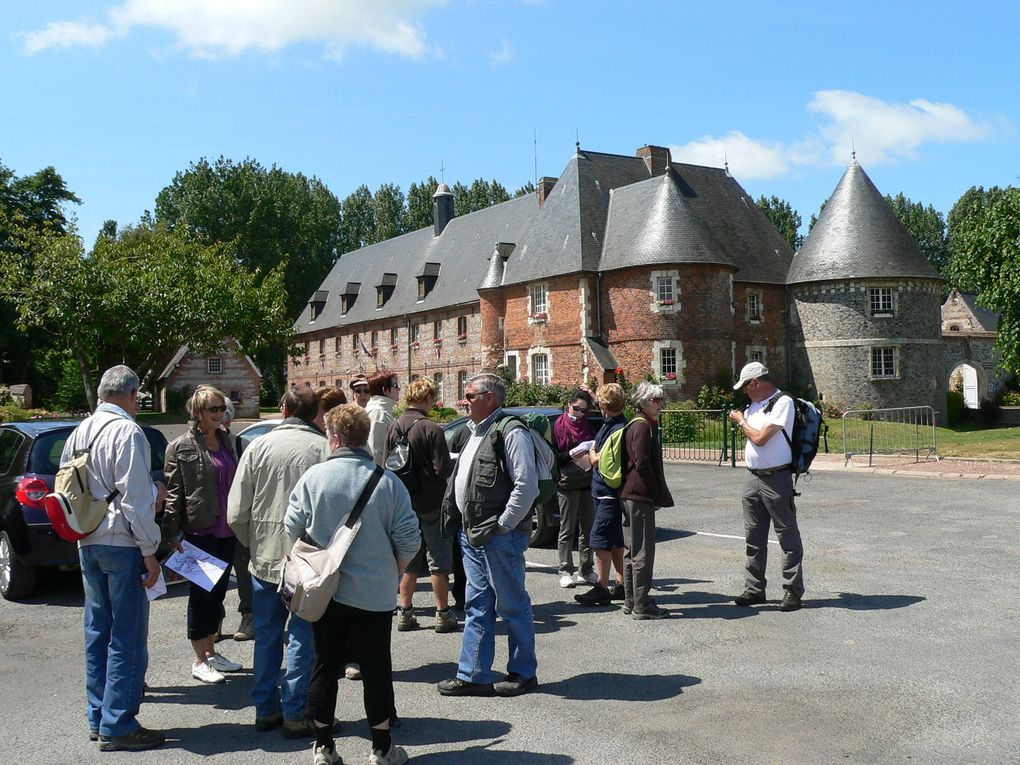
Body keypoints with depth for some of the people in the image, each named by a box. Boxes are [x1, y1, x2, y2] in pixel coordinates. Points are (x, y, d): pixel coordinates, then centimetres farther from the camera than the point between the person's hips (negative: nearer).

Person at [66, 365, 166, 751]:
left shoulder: (80, 432, 10)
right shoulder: (127, 432, -14)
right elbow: (135, 499, -17)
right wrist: (150, 552, -11)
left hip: (88, 544, 8)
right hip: (121, 544, -8)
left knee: (98, 632, 16)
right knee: (127, 638, -1)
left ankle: (97, 717, 25)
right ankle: (117, 726, 3)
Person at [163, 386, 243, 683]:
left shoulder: (226, 441, 12)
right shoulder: (181, 447, -8)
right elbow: (173, 492, -10)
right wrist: (173, 533, -13)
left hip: (226, 530, 7)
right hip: (199, 530, -7)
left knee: (218, 591, 14)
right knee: (202, 593, 1)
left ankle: (211, 651, 26)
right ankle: (199, 661, 11)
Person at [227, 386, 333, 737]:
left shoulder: (258, 447, -2)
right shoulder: (324, 448, -9)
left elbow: (236, 514, -2)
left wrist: (255, 545, 13)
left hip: (264, 559, 3)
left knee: (266, 638, 16)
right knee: (301, 639, 8)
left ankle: (265, 709, 26)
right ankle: (294, 714, 12)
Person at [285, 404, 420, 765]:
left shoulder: (314, 476, -8)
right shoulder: (387, 481, -9)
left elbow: (293, 529, -1)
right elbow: (408, 537, -8)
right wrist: (394, 569, 11)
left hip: (324, 590, 1)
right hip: (375, 593, -1)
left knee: (325, 667, 12)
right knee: (376, 668, 9)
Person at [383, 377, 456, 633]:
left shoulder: (394, 427, 2)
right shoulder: (431, 429, -16)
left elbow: (386, 465, 7)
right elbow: (443, 469, -17)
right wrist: (457, 464, 4)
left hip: (405, 504, 6)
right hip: (431, 504, -6)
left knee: (409, 559, 15)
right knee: (439, 560, 5)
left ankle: (405, 612, 17)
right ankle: (443, 613, 10)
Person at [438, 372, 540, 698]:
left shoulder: (511, 433, -14)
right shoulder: (476, 433, 17)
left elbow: (527, 485, -22)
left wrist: (502, 525, -18)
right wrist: (467, 526, 15)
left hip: (500, 536, -9)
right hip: (472, 536, 9)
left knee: (512, 606, 4)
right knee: (477, 606, 12)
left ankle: (523, 673, 17)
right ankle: (473, 676, 19)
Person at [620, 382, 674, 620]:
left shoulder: (635, 425, 17)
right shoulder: (643, 426, -14)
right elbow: (642, 463, -20)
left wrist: (658, 494, 17)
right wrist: (658, 494, -12)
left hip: (629, 495, 11)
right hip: (641, 496, -11)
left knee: (631, 550, 14)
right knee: (643, 551, -5)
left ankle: (631, 600, 22)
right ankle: (641, 605, -1)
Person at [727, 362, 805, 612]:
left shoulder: (783, 403, -12)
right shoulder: (754, 404, 14)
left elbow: (760, 438, -17)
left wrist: (741, 421, -4)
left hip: (777, 478, -8)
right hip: (753, 477, 8)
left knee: (788, 537, 2)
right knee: (754, 538, 13)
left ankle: (793, 591, 8)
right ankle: (754, 589, 22)